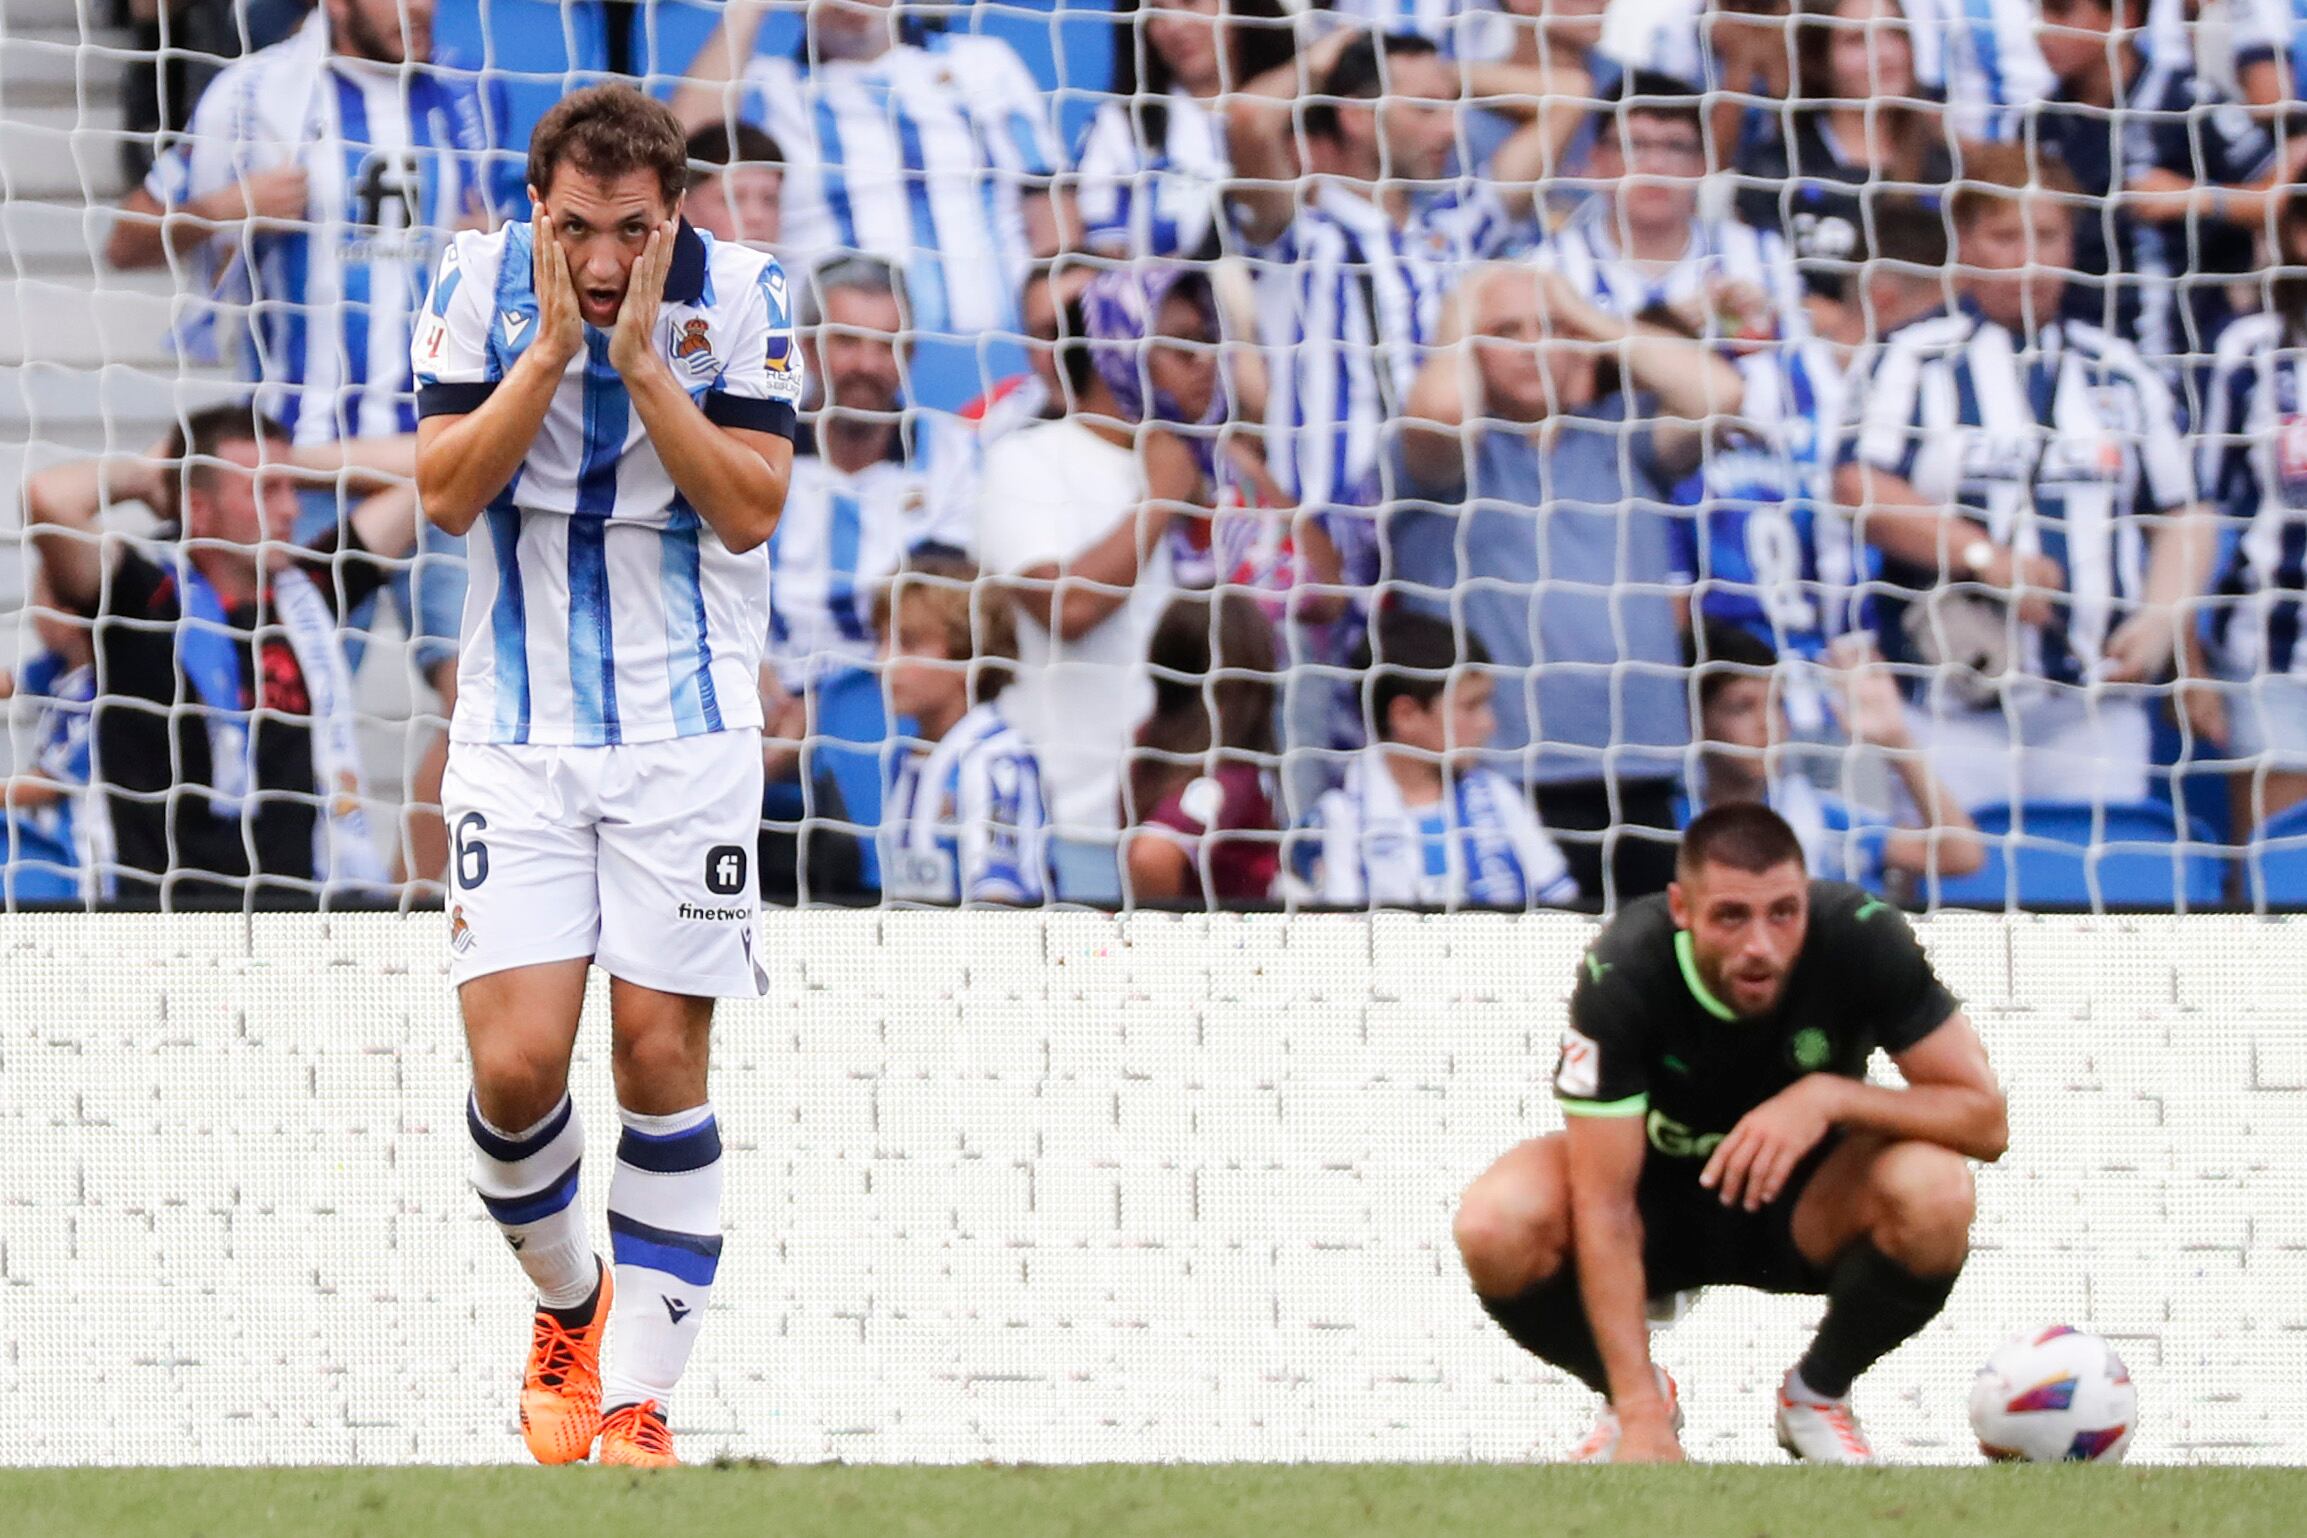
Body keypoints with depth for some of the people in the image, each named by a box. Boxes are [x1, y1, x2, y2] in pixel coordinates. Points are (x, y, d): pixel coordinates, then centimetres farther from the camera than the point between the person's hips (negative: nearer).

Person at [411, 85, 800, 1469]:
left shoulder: (741, 293, -7)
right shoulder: (481, 285, -4)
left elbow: (749, 510, -12)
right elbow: (447, 490, -10)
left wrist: (641, 356, -20)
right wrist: (553, 344, -18)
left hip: (687, 727, -1)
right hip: (518, 733, 1)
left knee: (661, 1059, -4)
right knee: (515, 1066, -8)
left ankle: (638, 1400, 4)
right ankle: (569, 1301, 21)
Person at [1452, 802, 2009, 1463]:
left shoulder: (1860, 937, -25)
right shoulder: (1623, 970, -29)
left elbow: (1985, 1120, -21)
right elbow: (1603, 1209, -29)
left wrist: (1830, 1096, -37)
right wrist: (1642, 1421, -35)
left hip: (1802, 1200, 1)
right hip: (1659, 1198, -1)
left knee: (1934, 1195, -33)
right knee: (1495, 1227, -31)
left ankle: (1817, 1394, -1)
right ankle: (1633, 1397, 2)